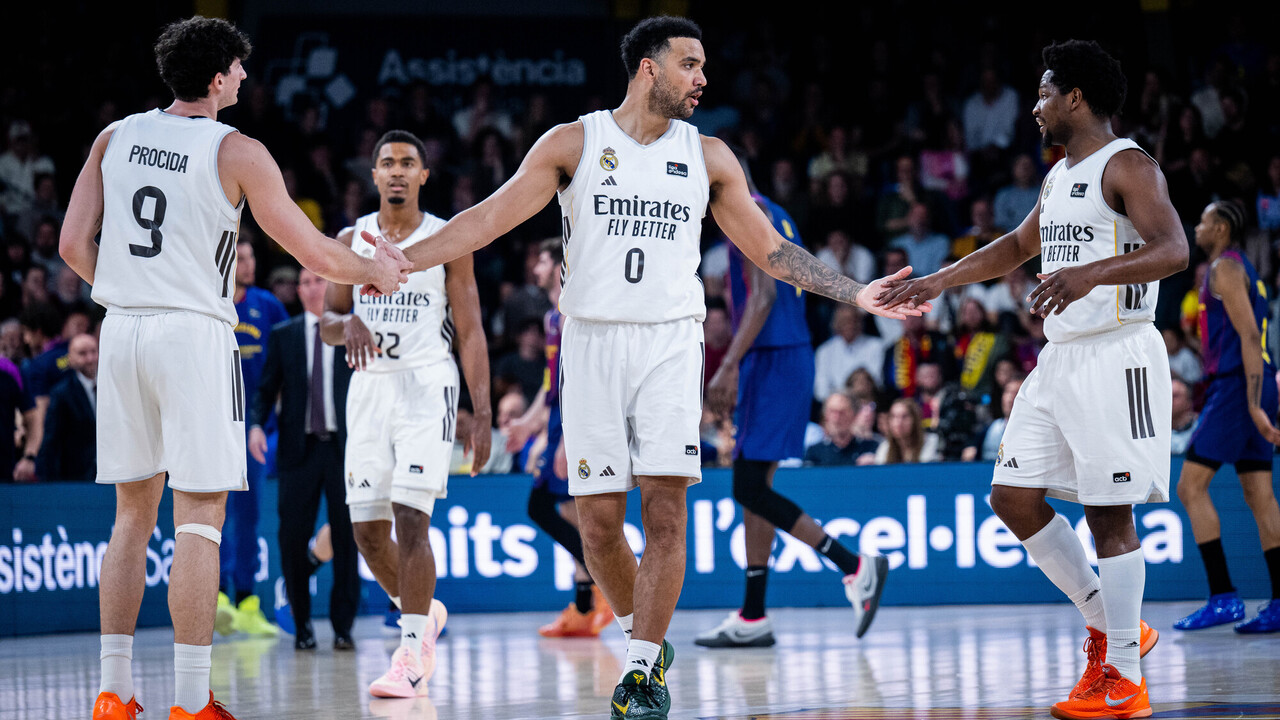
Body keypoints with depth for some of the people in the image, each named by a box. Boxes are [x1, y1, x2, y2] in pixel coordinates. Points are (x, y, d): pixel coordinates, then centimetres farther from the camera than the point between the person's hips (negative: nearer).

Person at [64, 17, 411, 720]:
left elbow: (73, 245, 7)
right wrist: (377, 270, 16)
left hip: (121, 327, 5)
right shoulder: (237, 152, -6)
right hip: (195, 332, -5)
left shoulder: (115, 138, 8)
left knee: (133, 512, 14)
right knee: (199, 517, -2)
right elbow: (314, 253, -3)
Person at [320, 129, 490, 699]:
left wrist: (482, 411, -7)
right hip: (369, 388, 4)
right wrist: (347, 324, -13)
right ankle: (421, 612, 28)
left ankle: (412, 655, -13)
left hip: (427, 386, -4)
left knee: (410, 519, -15)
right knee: (367, 528, 2)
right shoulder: (351, 241, 9)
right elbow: (327, 322, 13)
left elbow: (470, 331, 0)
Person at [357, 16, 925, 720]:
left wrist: (855, 293, 6)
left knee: (664, 510, -11)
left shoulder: (707, 156, 8)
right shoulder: (574, 142, 2)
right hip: (591, 340, -1)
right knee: (598, 521, -1)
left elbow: (769, 248, 14)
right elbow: (492, 216, 0)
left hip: (670, 344, 1)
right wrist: (398, 263, -9)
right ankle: (645, 640, 21)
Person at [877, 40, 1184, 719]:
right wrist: (939, 281, 30)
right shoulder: (1060, 177, 18)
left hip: (1116, 355, -9)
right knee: (1013, 496, 6)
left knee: (1109, 512, -8)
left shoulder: (1128, 167, -11)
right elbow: (1018, 245, 34)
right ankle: (1107, 625, 17)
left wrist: (1090, 273, -40)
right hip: (1060, 358, 9)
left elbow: (1172, 249, -26)